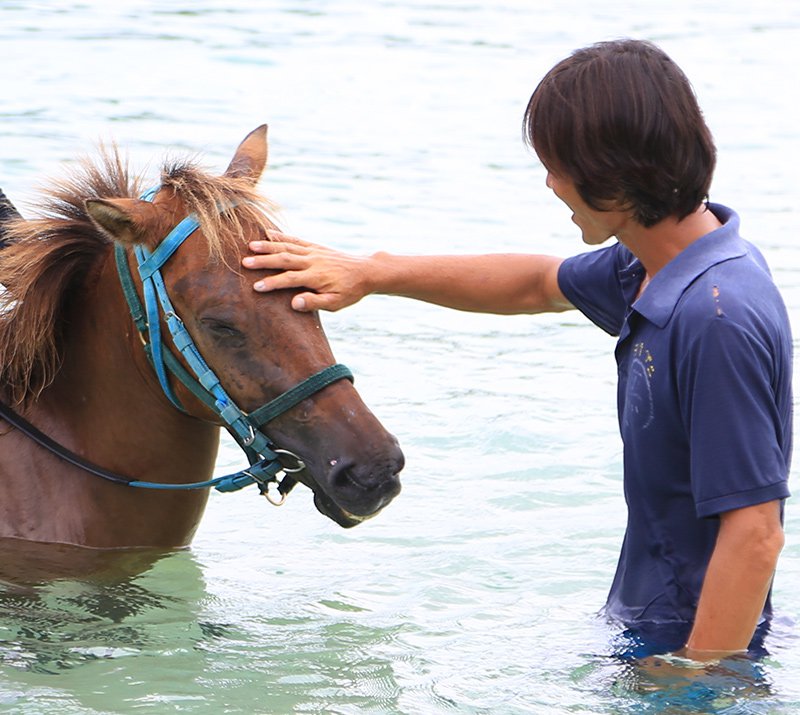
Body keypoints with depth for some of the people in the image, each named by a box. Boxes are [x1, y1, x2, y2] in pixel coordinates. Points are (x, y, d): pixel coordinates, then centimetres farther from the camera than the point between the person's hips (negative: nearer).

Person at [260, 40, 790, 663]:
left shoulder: (717, 320, -28)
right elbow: (535, 285, 23)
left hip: (696, 644, -9)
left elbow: (756, 534, -29)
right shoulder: (650, 267, 3)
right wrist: (367, 274, 24)